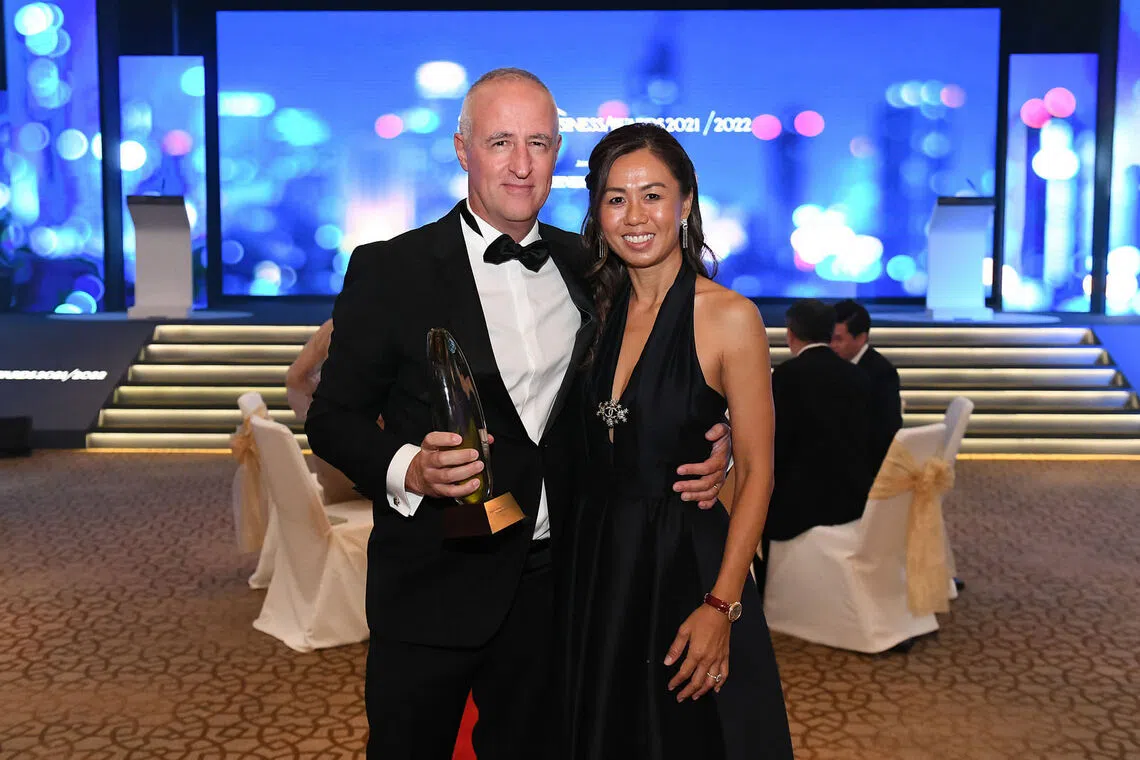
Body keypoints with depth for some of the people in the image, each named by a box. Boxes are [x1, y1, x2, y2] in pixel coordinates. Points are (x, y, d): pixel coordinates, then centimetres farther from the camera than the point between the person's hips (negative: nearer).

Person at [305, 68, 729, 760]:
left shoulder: (586, 266, 4)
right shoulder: (389, 269, -8)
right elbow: (333, 415, -7)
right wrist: (408, 469, -25)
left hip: (554, 576, 4)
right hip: (435, 582, -3)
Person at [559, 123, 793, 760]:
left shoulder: (730, 317, -11)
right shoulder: (598, 308, 4)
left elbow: (756, 472, -11)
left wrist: (721, 605, -17)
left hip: (686, 564, -5)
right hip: (595, 564, 5)